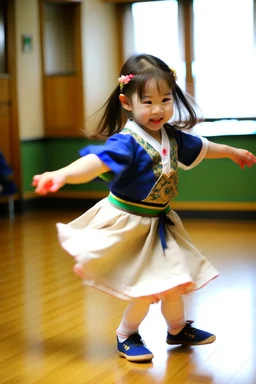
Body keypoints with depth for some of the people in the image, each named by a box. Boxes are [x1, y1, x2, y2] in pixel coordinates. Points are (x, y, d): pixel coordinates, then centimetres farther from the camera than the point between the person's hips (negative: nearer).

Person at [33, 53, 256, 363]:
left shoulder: (172, 136, 1)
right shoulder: (126, 142, -25)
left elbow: (200, 148, 21)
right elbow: (97, 161, -42)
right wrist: (63, 174, -61)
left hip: (159, 223, 8)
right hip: (128, 224, -8)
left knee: (173, 278, 19)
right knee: (148, 287, -3)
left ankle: (178, 329, 44)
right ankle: (126, 336, 22)